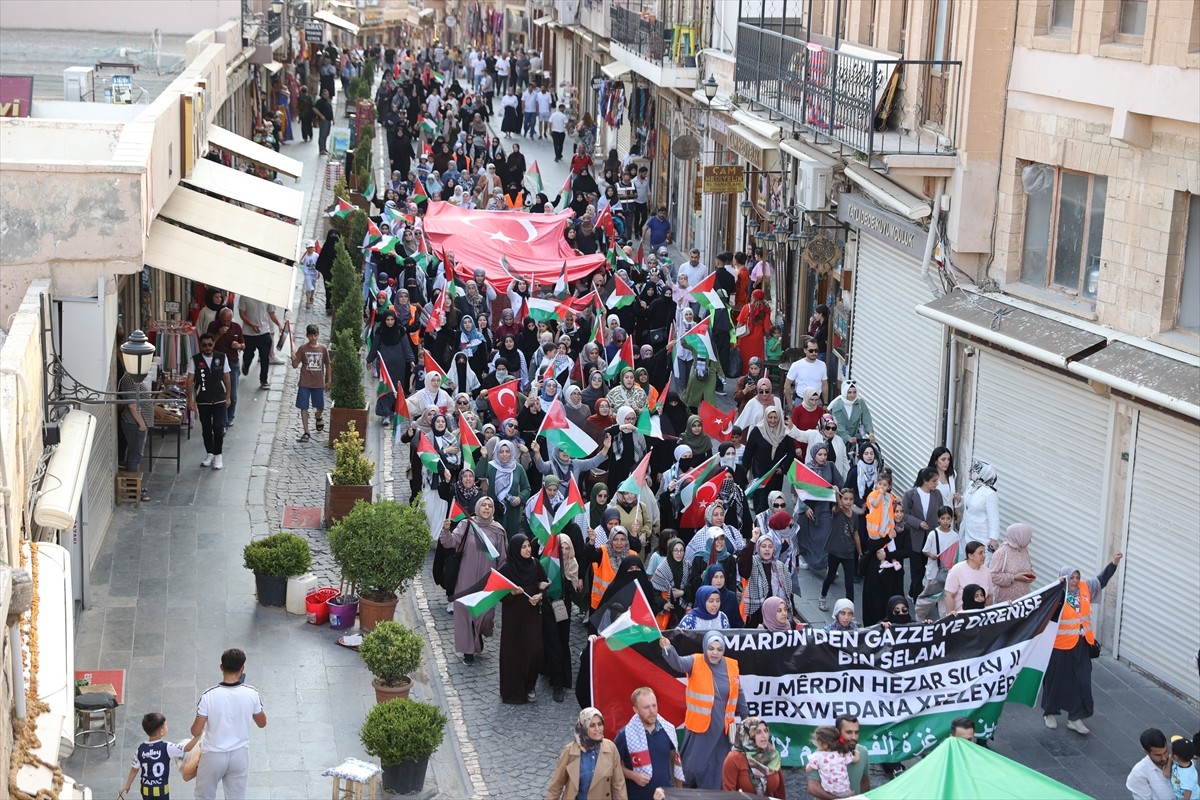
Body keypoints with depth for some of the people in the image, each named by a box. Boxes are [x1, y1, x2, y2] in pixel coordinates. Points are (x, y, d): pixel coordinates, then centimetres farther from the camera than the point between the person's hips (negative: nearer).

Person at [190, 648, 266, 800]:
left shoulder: (209, 695, -22)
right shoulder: (251, 694, -15)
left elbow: (196, 732, -17)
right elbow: (262, 723, 1)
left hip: (214, 755, -2)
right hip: (239, 754, 2)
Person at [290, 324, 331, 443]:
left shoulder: (323, 349, -2)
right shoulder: (302, 348, -6)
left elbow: (328, 365, 7)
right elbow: (295, 365, -6)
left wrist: (329, 381, 7)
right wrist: (293, 359, -29)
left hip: (319, 383, 2)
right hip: (305, 384, -1)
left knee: (320, 406, 15)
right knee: (304, 407, -2)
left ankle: (318, 417, 50)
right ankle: (306, 433, 4)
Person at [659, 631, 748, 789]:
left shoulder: (731, 666, 2)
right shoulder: (695, 663, -8)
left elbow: (738, 695, 13)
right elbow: (678, 663, -30)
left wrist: (746, 718, 19)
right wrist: (668, 649, -51)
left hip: (722, 727, 3)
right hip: (699, 726, -3)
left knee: (716, 770, 11)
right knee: (695, 766, -2)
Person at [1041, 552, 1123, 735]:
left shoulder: (1085, 588, 1)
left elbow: (1102, 580, 16)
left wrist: (1114, 563, 9)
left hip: (1082, 645, 6)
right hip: (1061, 645, -6)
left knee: (1082, 682, 5)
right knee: (1056, 680, 11)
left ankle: (1075, 718, 14)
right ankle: (1050, 712, 31)